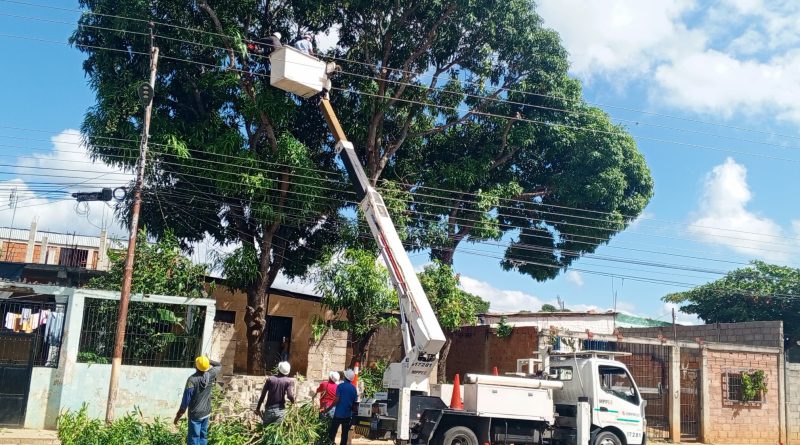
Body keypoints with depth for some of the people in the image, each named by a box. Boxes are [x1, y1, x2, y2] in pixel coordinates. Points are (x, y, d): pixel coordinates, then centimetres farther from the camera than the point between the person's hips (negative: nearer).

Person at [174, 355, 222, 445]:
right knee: (203, 436, 15)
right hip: (206, 413, 5)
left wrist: (178, 415, -9)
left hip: (195, 414, -5)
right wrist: (209, 360, 12)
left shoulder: (192, 379, -22)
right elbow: (219, 366, 17)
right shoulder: (211, 375, -7)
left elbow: (186, 400, -18)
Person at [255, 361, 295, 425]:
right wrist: (293, 401, 7)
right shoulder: (289, 381, -4)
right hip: (280, 410, -1)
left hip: (269, 409, 2)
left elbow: (263, 395, 3)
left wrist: (258, 408, 10)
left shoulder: (270, 379, 2)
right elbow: (290, 396, -16)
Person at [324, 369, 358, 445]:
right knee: (345, 432, 8)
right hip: (348, 414, 4)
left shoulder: (341, 386, -10)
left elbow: (337, 399, -15)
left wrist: (329, 408, -8)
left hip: (339, 413, -4)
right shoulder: (354, 388, 2)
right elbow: (355, 401, 6)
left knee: (333, 430, 6)